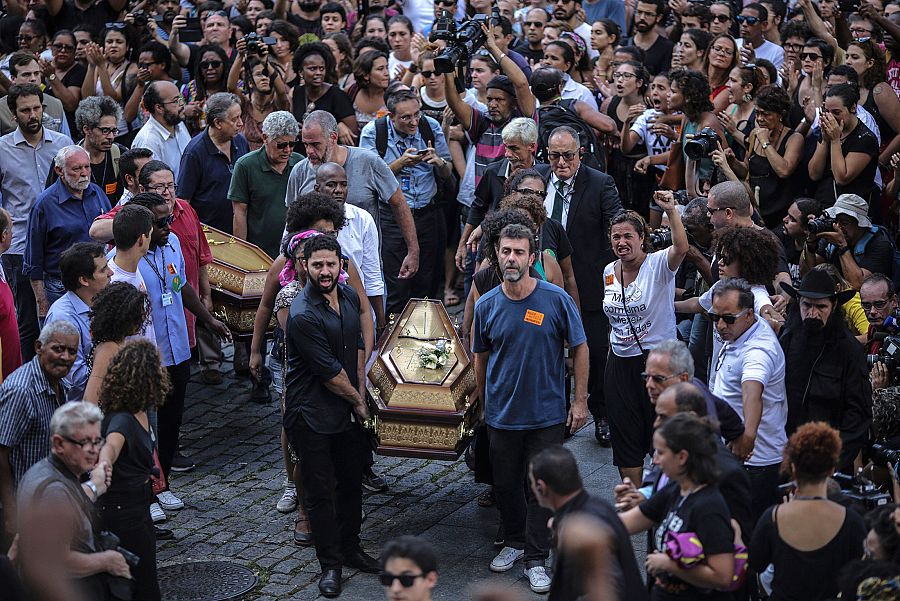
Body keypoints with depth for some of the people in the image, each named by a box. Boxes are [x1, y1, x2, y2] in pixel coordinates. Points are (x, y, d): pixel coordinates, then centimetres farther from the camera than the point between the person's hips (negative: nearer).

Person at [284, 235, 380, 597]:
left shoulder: (348, 296, 1)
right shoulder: (303, 316, -24)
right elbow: (330, 373, -19)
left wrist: (361, 393, 8)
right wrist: (357, 400, -6)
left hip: (347, 409, 7)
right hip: (312, 414, -7)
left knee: (352, 481, 17)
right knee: (320, 491, 3)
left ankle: (350, 549, 34)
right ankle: (330, 564, 14)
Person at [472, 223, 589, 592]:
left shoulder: (556, 300, -10)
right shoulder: (486, 306, -2)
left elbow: (579, 348, -1)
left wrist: (580, 400, -3)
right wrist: (484, 404, 16)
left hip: (547, 414, -2)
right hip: (501, 415, 2)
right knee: (505, 484, 14)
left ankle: (535, 558, 14)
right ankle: (514, 542, 36)